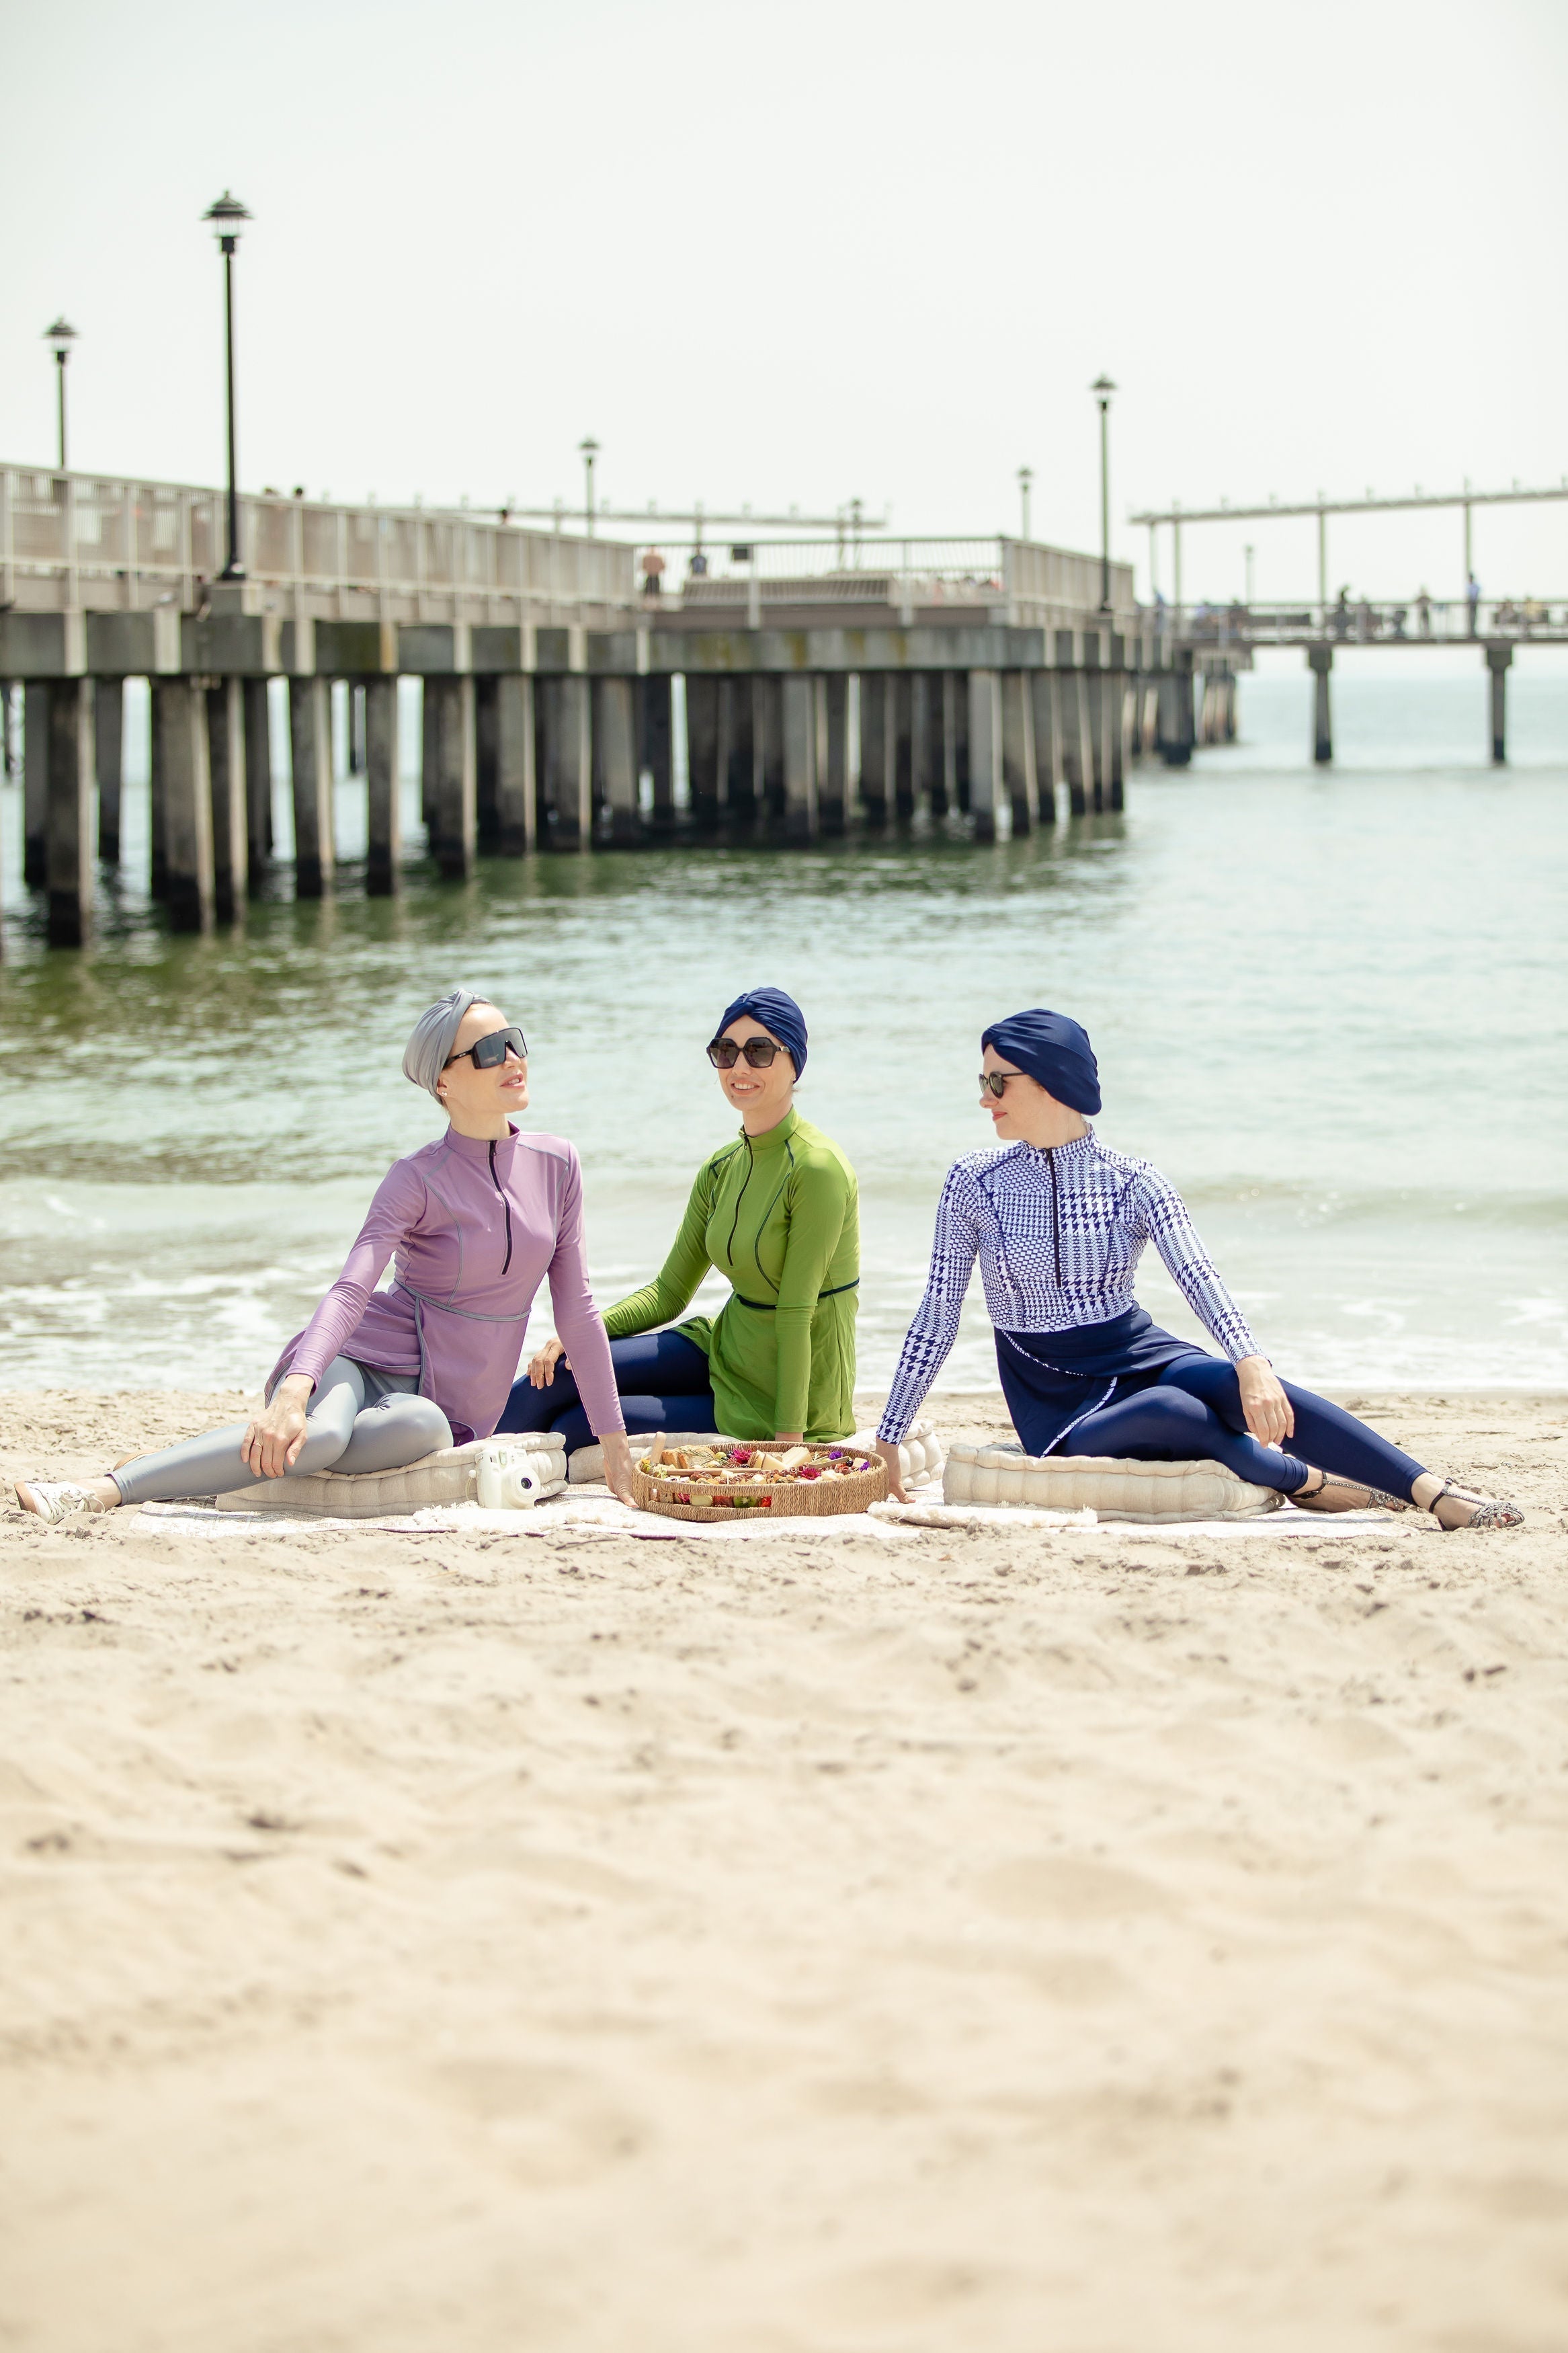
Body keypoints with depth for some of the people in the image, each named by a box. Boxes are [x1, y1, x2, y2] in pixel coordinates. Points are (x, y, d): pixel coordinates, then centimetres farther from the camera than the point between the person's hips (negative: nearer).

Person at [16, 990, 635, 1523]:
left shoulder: (555, 1164, 4)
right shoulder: (418, 1179, -8)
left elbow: (577, 1307, 9)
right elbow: (350, 1290, -21)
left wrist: (613, 1440, 7)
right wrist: (293, 1393, -39)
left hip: (446, 1407, 3)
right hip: (364, 1360, -3)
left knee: (420, 1427, -39)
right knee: (324, 1430, -41)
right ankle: (105, 1490, -36)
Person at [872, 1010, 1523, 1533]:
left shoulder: (1132, 1182, -2)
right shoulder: (974, 1184, -1)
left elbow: (1198, 1278, -17)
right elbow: (937, 1317, 3)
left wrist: (1252, 1364, -35)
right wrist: (888, 1441, 1)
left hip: (1139, 1358, 1)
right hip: (1055, 1402, -1)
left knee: (1233, 1387, -32)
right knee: (1176, 1413, -36)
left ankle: (1434, 1494, -37)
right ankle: (1307, 1481, -18)